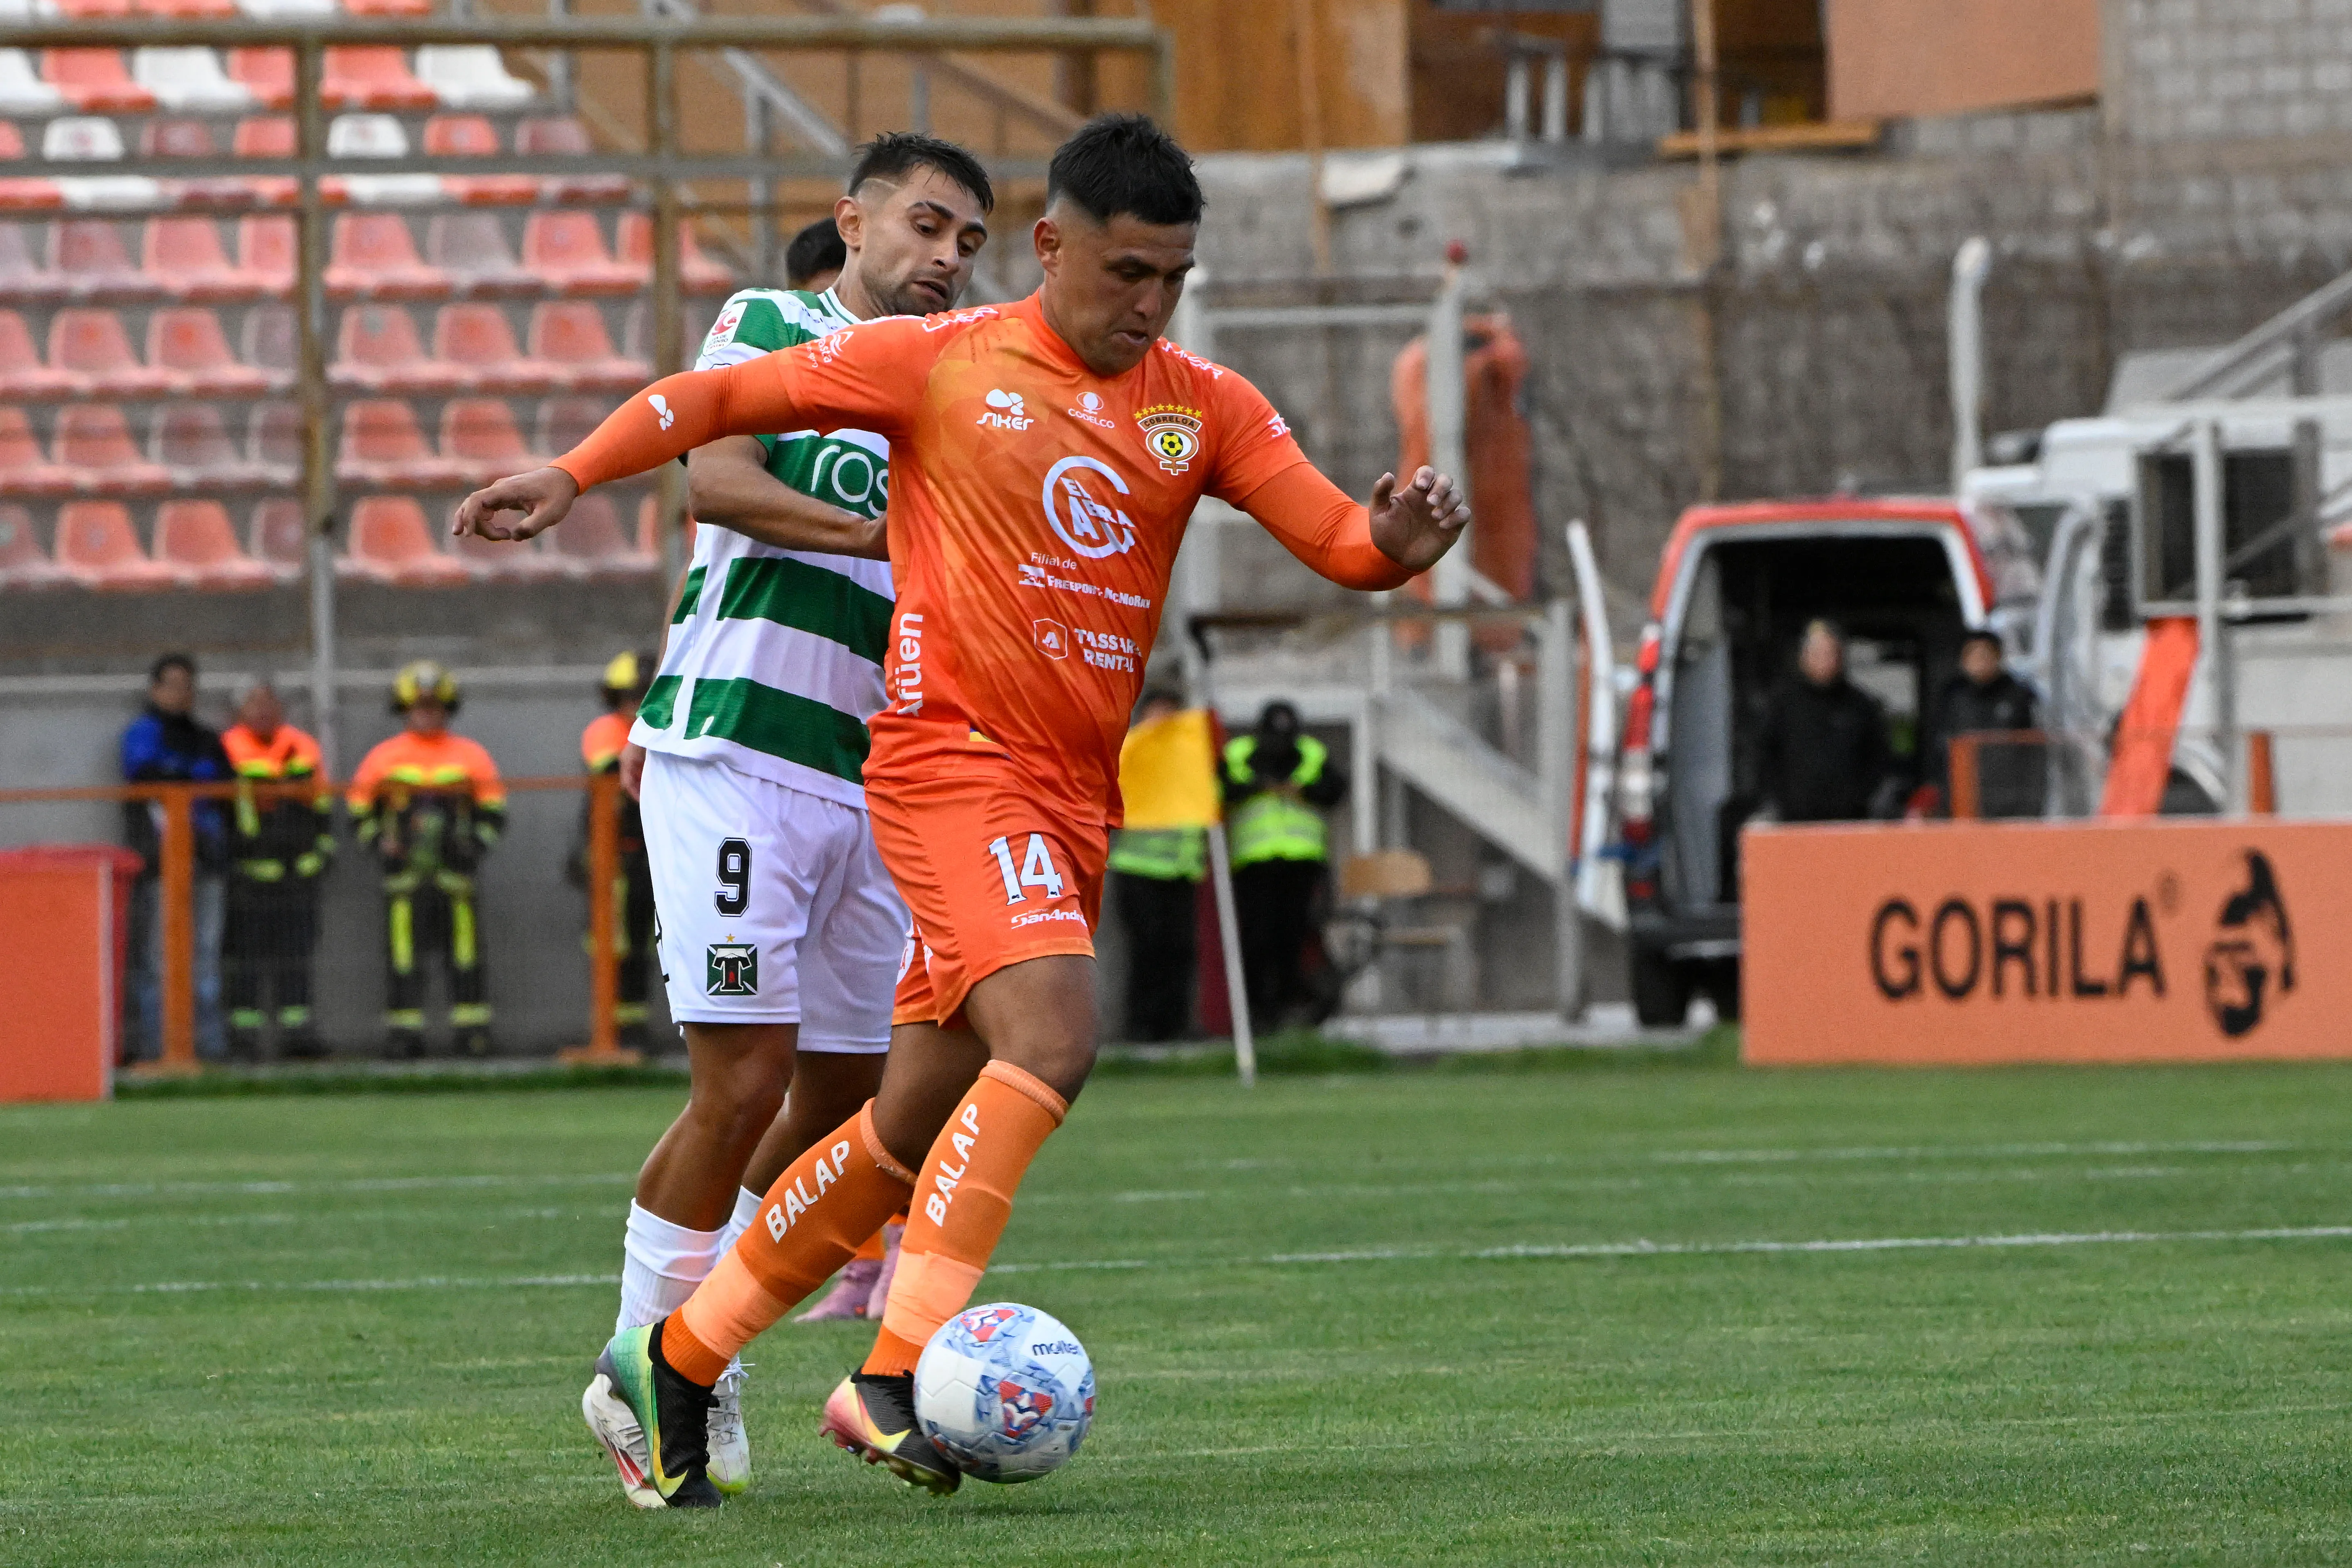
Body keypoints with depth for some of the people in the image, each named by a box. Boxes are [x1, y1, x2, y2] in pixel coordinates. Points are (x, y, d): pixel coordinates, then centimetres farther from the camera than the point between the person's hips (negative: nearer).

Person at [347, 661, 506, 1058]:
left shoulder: (470, 756, 9)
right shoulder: (384, 758, 7)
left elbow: (494, 812, 12)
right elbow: (358, 809, 12)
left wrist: (475, 845, -3)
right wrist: (380, 844, -3)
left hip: (455, 872, 1)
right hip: (404, 873, -1)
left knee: (465, 952, -1)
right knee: (403, 954, -3)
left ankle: (473, 1028, 4)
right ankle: (403, 1033, 1)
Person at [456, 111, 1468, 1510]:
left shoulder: (1203, 409, 9)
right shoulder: (941, 365, -1)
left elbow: (1343, 543, 4)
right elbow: (728, 395, 5)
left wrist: (1401, 539, -19)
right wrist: (572, 476, -4)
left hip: (1073, 802, 6)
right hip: (952, 754, -6)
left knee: (914, 1134, 7)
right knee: (1052, 1034, -27)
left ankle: (670, 1369, 18)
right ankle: (900, 1371, -27)